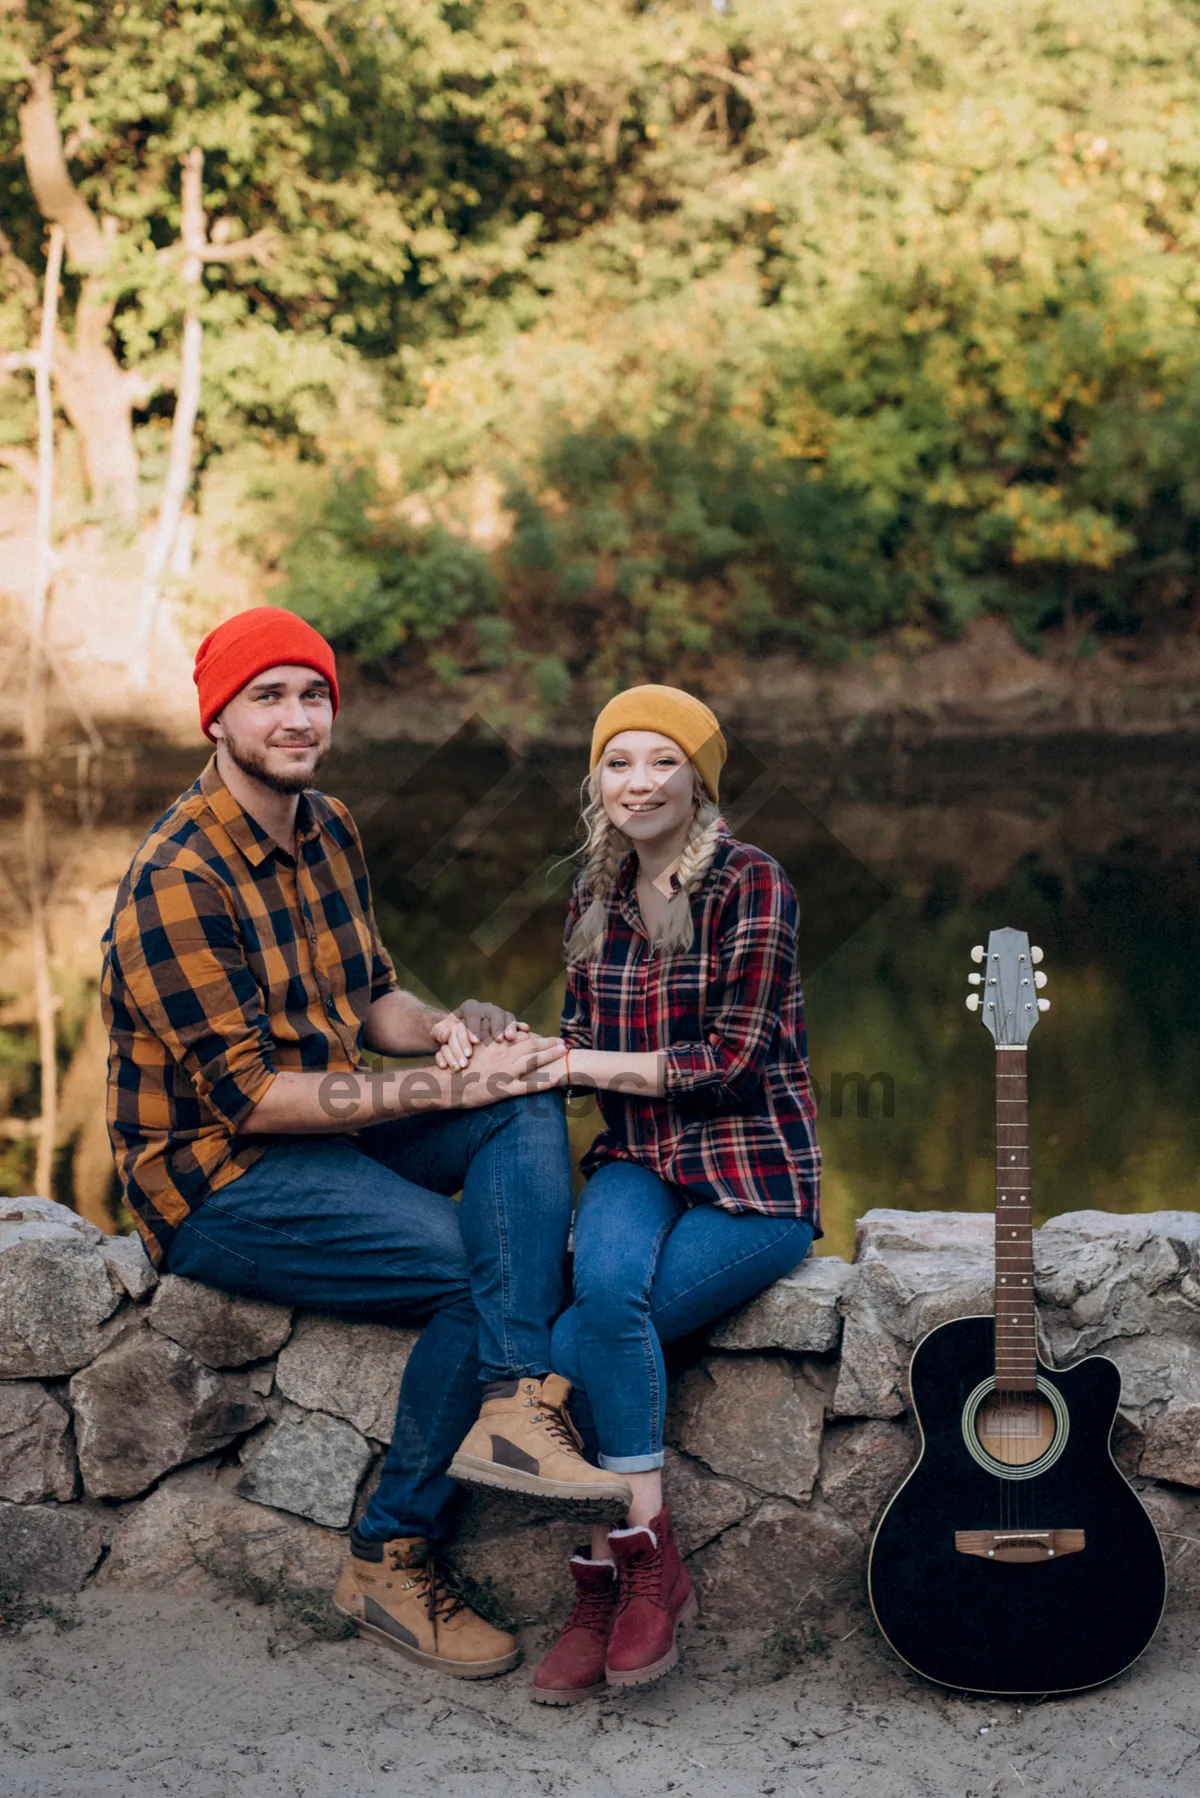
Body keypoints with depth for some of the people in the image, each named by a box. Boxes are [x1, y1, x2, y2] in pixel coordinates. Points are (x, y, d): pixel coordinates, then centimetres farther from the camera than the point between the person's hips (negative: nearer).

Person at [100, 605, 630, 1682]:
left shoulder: (327, 829, 8)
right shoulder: (179, 882, -20)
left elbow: (369, 996, 16)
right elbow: (246, 1096, -23)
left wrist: (447, 1029, -8)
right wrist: (442, 1089, -23)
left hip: (322, 1133, 8)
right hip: (212, 1185, -8)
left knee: (527, 1102, -14)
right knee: (476, 1273, -20)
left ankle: (517, 1400, -27)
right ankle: (391, 1560, -6)